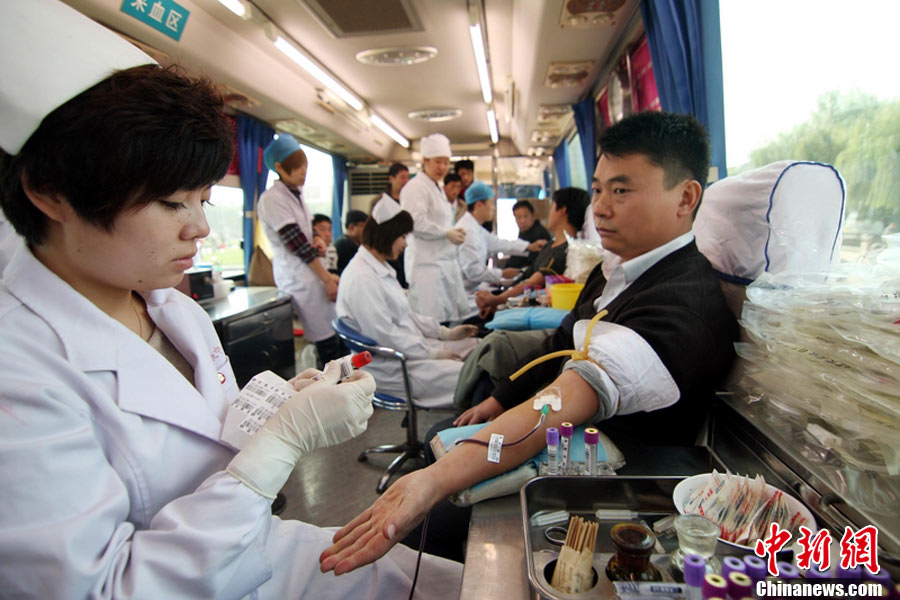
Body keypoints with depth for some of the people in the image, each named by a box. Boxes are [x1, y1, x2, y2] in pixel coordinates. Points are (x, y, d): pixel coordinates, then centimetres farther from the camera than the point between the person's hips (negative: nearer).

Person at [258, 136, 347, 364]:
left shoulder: (296, 194, 14)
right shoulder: (272, 198, -12)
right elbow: (296, 242, -16)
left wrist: (318, 240, -2)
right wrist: (327, 278, -14)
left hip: (312, 268, 8)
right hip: (297, 275, -8)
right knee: (328, 343, -7)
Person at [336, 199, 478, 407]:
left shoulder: (381, 269, 12)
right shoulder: (361, 278, -20)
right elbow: (384, 335, -22)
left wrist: (446, 333, 11)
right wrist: (432, 353, -16)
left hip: (412, 345, 11)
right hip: (389, 367, -10)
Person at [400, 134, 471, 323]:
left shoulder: (438, 189, 23)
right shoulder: (415, 187, -7)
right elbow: (416, 223, -18)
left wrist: (455, 233, 12)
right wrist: (447, 233, -11)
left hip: (445, 261, 10)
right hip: (427, 263, -10)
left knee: (456, 316, 6)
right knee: (433, 322, -12)